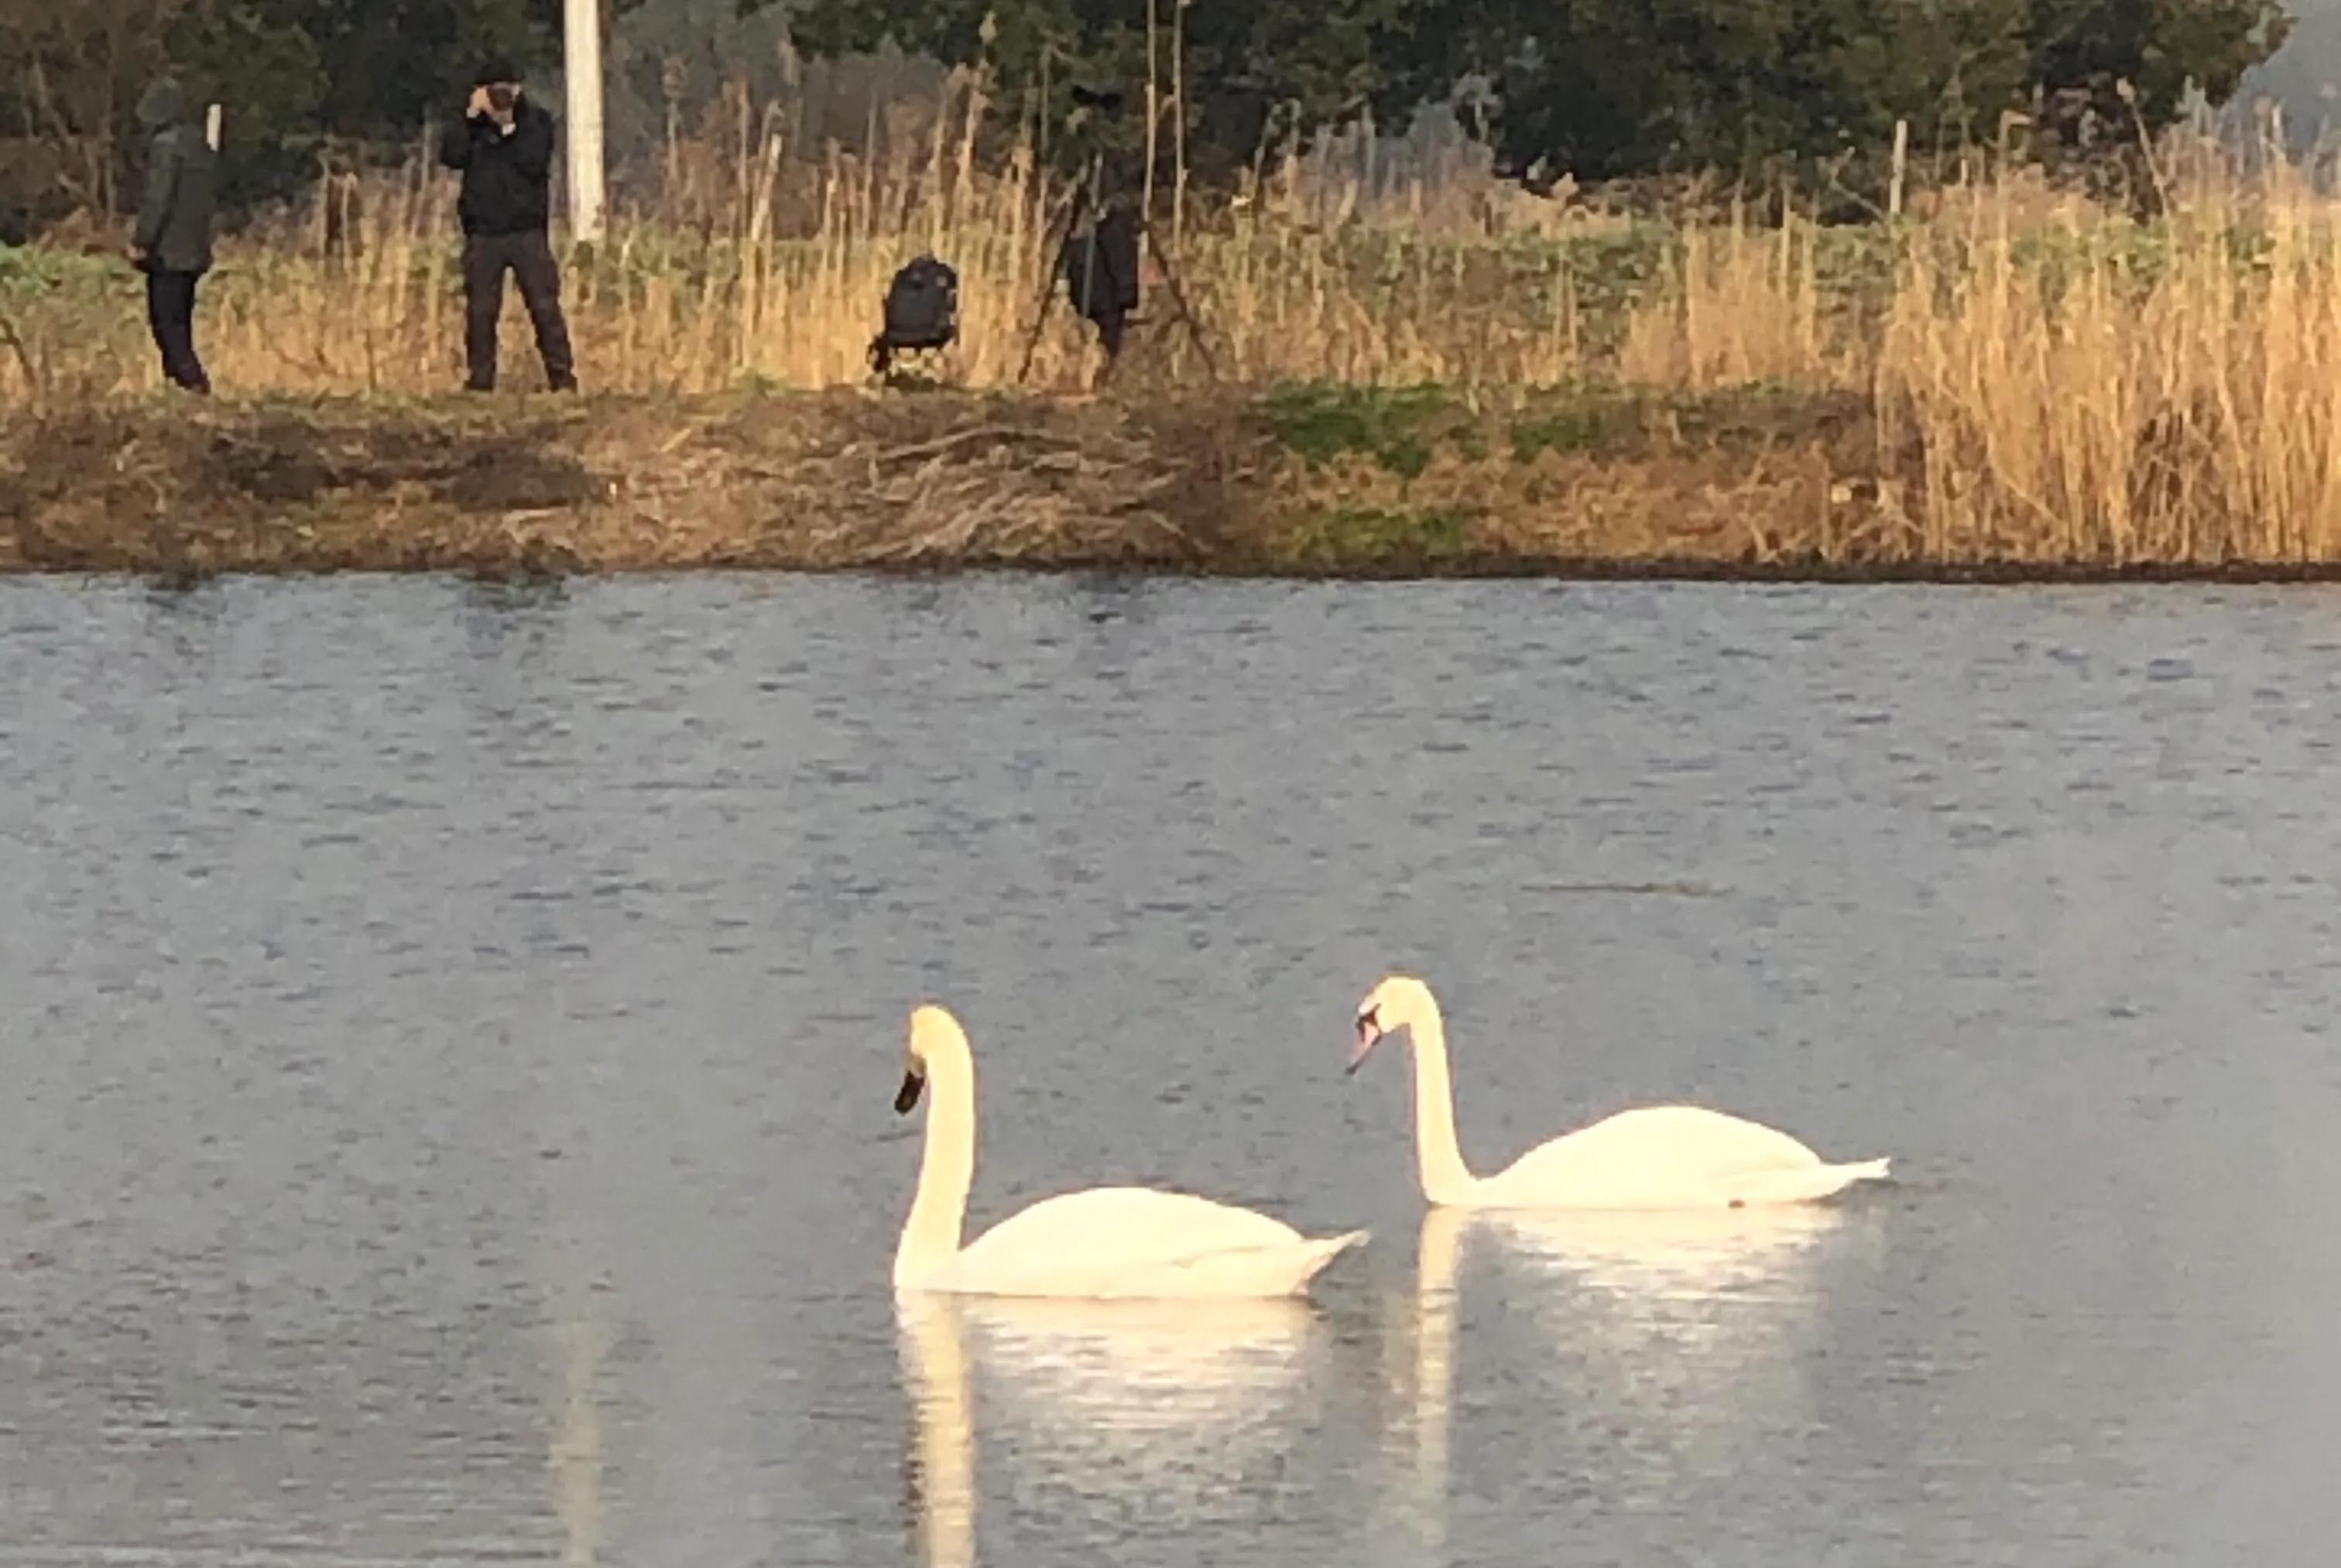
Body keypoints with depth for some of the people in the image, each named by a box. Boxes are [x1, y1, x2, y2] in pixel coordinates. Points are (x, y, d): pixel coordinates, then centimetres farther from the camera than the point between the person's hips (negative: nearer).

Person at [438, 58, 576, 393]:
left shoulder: (536, 121, 3)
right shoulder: (472, 125, 8)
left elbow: (535, 163, -11)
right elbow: (451, 156, -9)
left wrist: (509, 129, -13)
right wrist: (471, 115, -13)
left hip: (527, 230, -2)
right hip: (483, 233, 2)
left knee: (545, 306, -6)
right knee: (480, 310, 1)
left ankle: (563, 377, -3)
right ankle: (480, 380, 8)